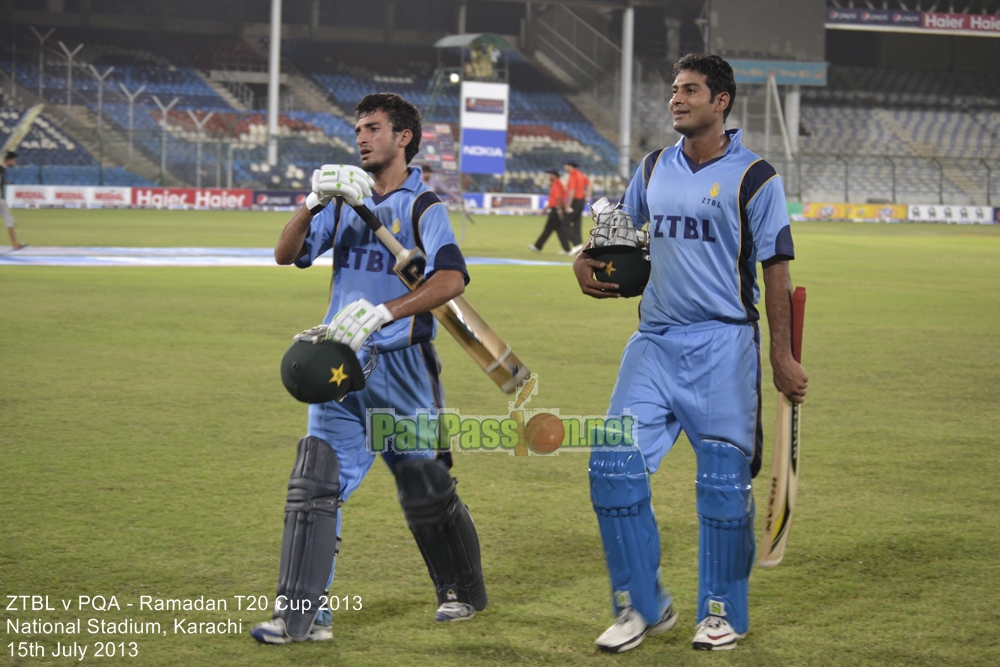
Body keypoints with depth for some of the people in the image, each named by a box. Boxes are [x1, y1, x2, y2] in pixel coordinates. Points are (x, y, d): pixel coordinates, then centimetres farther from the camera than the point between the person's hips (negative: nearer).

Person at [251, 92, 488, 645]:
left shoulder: (421, 206, -6)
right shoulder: (345, 200, 11)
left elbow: (451, 279, -23)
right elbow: (286, 255, 0)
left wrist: (382, 312, -35)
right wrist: (313, 202, -17)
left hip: (402, 368, -4)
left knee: (426, 492, 6)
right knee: (314, 484, -7)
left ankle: (463, 592, 28)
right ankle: (300, 614, -8)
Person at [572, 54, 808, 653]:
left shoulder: (754, 177, -4)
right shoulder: (654, 170, 11)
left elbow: (776, 269, -5)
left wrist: (782, 356, -10)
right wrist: (588, 258, 4)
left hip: (724, 345, -5)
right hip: (655, 341, 5)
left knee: (724, 480, -1)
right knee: (614, 465, -4)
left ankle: (723, 610, 15)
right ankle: (643, 604, 8)